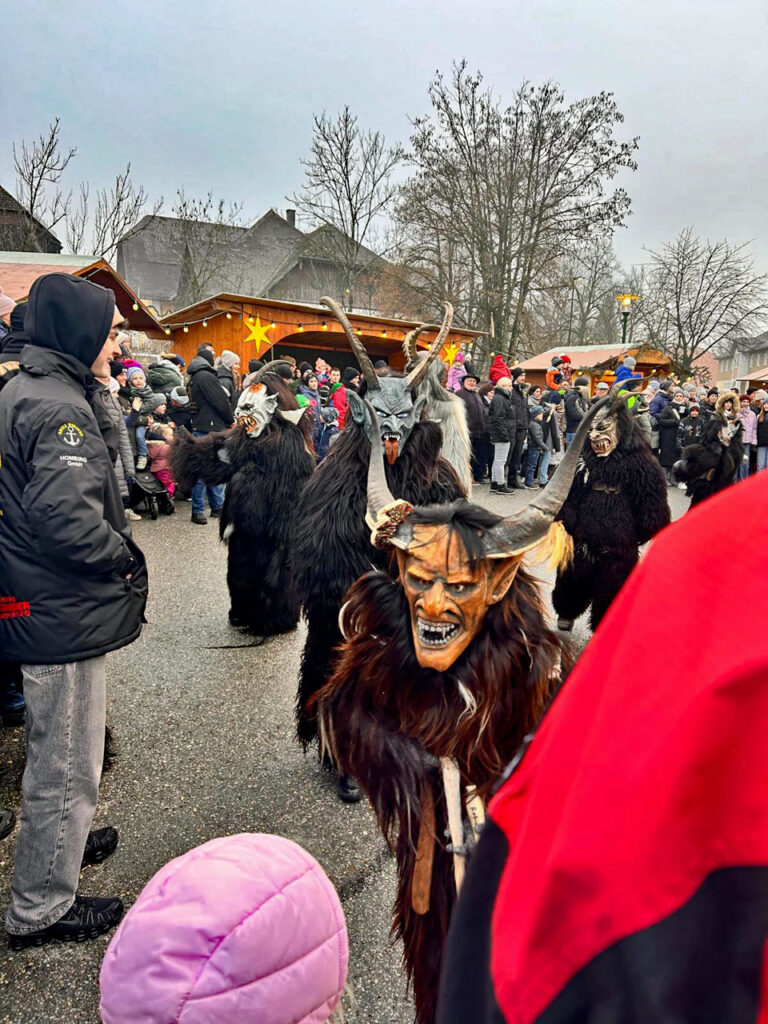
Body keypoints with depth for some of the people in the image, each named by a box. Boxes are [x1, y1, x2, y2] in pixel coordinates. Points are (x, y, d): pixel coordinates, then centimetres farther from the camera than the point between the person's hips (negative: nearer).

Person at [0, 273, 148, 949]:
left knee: (57, 752, 29)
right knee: (66, 765, 8)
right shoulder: (59, 410, -22)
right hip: (64, 616, -10)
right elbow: (67, 516, -33)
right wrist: (127, 558, -16)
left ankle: (60, 841, 51)